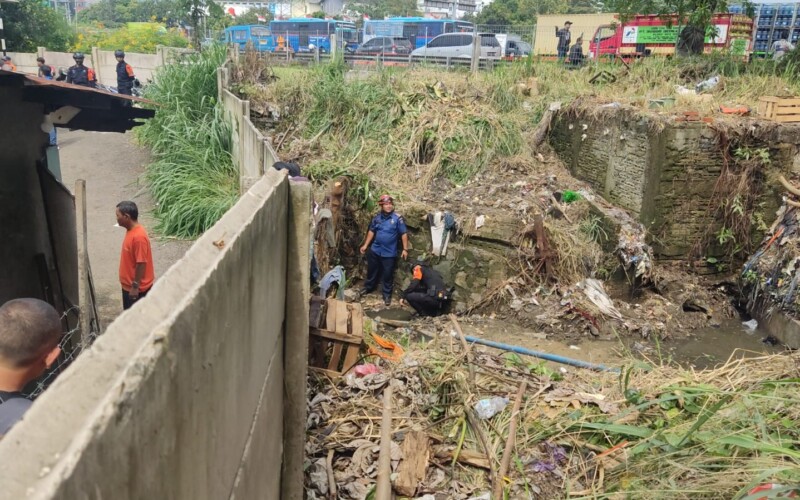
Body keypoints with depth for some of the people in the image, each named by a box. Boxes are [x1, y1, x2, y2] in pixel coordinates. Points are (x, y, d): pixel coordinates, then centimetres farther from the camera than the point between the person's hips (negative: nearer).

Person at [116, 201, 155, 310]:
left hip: (138, 288, -9)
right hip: (128, 285, 9)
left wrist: (135, 286, -20)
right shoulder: (131, 230, 4)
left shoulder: (139, 236, -27)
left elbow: (141, 263, -25)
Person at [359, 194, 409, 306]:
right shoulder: (377, 218, 0)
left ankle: (387, 294, 23)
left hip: (389, 253, -4)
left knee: (388, 274, 6)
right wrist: (365, 245, 9)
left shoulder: (398, 218, -13)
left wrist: (405, 249, -13)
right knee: (372, 270, 20)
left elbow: (404, 234, -10)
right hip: (375, 250, 4)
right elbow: (371, 231, 10)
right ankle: (368, 286, 43)